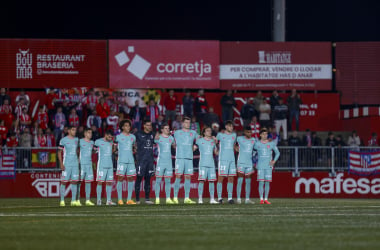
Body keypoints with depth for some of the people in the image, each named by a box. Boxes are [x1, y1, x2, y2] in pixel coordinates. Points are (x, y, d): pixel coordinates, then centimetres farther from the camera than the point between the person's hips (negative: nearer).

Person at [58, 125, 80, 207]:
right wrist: (61, 164, -11)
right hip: (66, 164, -5)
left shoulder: (76, 140, 12)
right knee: (64, 182, -4)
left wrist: (78, 162, 15)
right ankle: (62, 201, 0)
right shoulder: (63, 140, -4)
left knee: (74, 182, 2)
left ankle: (73, 201, 6)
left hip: (75, 164, 5)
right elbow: (59, 152, -3)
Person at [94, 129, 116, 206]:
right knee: (100, 182, -6)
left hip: (110, 165, 5)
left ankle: (108, 200, 5)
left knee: (109, 182, 3)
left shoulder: (111, 142, 13)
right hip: (101, 165, -5)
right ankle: (98, 200, -2)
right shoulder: (98, 142, -3)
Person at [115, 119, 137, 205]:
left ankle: (129, 199, 8)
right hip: (121, 160, -5)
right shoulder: (118, 137, 0)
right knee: (120, 178, -6)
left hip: (131, 160, 5)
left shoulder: (133, 137, 14)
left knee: (130, 179, 3)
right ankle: (120, 199, -3)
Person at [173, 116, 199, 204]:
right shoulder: (177, 133, 9)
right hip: (180, 157, -3)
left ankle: (187, 198, 5)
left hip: (189, 157, 3)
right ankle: (175, 197, -6)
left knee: (188, 177, 2)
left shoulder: (193, 133, 16)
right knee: (178, 176, -8)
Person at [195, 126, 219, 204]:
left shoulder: (213, 141, 15)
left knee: (212, 181, 3)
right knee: (201, 180, -9)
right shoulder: (199, 140, 3)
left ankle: (212, 199, 6)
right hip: (203, 164, -4)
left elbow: (216, 152, 20)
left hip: (211, 164, 4)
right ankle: (200, 198, -6)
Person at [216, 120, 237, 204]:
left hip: (232, 159, 4)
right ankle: (219, 197, -4)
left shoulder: (234, 135, 14)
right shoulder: (220, 135, 3)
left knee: (231, 179, 2)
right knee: (220, 178, -7)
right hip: (223, 159, -4)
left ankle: (230, 197, 4)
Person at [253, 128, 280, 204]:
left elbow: (277, 153, 14)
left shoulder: (271, 143, 6)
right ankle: (261, 199, -4)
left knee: (267, 182, 0)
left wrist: (274, 161, 0)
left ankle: (266, 199, 5)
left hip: (268, 166, 1)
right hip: (260, 166, -1)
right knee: (261, 182, -7)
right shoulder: (257, 144, 4)